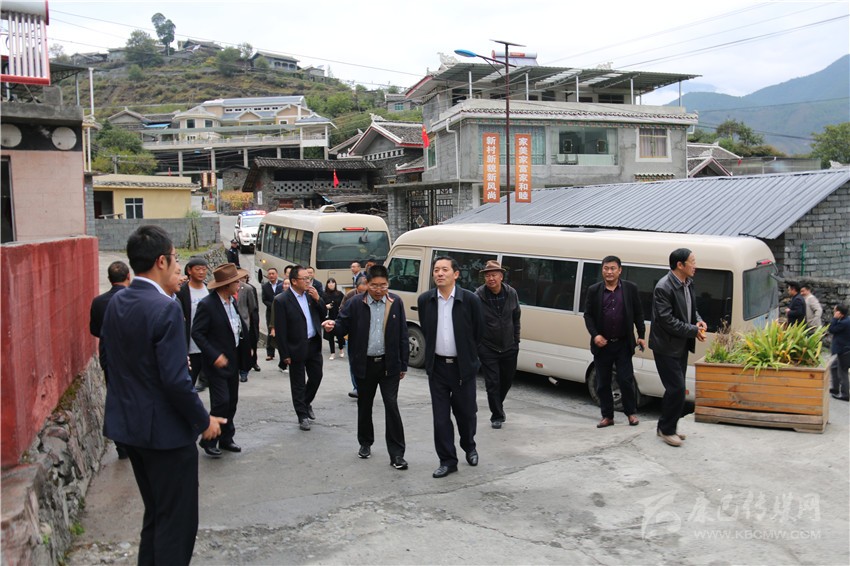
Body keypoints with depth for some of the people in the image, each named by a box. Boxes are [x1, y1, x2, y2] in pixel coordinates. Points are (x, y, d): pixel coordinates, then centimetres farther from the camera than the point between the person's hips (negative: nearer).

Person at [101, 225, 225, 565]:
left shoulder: (115, 304, 2)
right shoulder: (166, 309, -22)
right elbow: (176, 381, -24)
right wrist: (204, 421, -8)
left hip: (128, 425, 8)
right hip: (165, 430, -8)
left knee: (155, 513, 22)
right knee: (177, 522, 6)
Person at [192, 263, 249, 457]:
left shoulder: (233, 301, 4)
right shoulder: (207, 304, -17)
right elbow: (196, 333, -16)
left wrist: (245, 349, 5)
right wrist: (214, 356, -21)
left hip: (233, 359, 7)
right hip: (217, 361, -7)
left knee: (232, 401, 12)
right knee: (221, 401, -9)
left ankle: (226, 438, 25)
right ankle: (209, 441, 8)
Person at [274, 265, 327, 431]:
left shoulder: (311, 295, 3)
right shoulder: (282, 300, -13)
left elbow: (323, 315, 8)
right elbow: (280, 330, -12)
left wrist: (317, 299, -9)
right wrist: (285, 354, -13)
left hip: (314, 345, 5)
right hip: (297, 348, -5)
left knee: (316, 377, 14)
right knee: (298, 384, 7)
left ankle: (306, 403, 39)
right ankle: (302, 416, 20)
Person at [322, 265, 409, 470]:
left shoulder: (396, 302, -1)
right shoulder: (356, 304, -4)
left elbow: (403, 335, 1)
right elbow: (343, 326, -3)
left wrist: (403, 365, 1)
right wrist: (333, 326, -27)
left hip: (389, 364, -1)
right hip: (365, 364, 1)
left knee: (391, 406, -6)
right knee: (364, 406, 15)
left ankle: (396, 454, -1)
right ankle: (365, 443, 35)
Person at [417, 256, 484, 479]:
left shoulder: (470, 300, -10)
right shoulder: (425, 300, -2)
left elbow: (478, 333, 1)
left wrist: (467, 355, 9)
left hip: (463, 367, -2)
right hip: (437, 366, 2)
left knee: (466, 412, 10)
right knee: (441, 416, 3)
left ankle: (469, 447, 38)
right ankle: (447, 461, 15)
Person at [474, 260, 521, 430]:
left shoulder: (511, 293, -3)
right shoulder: (478, 296, -15)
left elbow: (516, 319, 9)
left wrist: (516, 341, 10)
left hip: (509, 347, 4)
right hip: (488, 348, -4)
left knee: (507, 380, 17)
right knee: (492, 382, -1)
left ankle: (498, 405, 43)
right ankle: (497, 416, 14)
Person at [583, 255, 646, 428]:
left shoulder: (630, 288, 0)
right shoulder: (594, 290, 1)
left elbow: (638, 314, 5)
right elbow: (588, 315, 2)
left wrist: (641, 336, 0)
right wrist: (595, 335, -11)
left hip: (623, 344, -1)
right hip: (602, 344, 1)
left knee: (626, 380, 1)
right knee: (602, 383, 7)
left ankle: (631, 413, 21)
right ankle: (607, 416, 20)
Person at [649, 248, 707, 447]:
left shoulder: (688, 283, 5)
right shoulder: (663, 288, -22)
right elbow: (667, 321, -23)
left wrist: (699, 320, -1)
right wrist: (694, 331, -17)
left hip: (681, 346, 9)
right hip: (666, 347, -9)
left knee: (676, 388, 14)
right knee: (677, 388, -8)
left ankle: (666, 427, 27)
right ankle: (667, 430, 8)